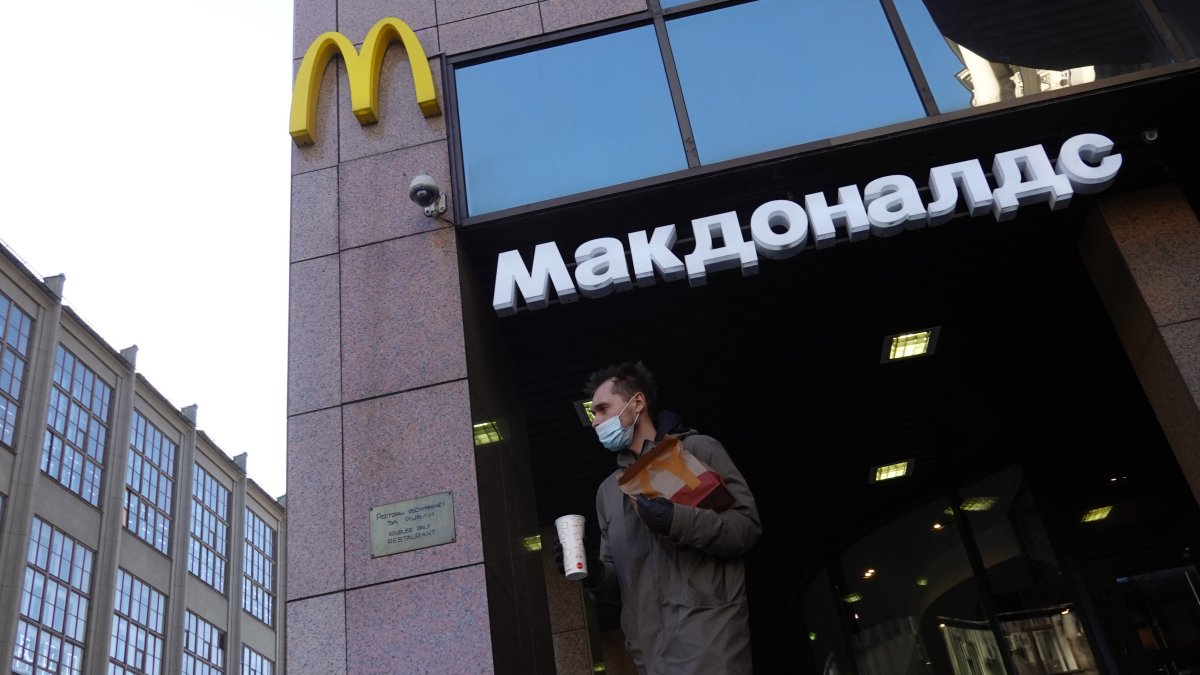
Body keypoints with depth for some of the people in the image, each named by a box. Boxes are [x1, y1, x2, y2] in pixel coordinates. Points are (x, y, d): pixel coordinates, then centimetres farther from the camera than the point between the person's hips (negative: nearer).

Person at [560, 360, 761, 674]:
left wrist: (678, 520, -19)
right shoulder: (608, 490, 21)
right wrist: (594, 574, -2)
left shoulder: (697, 449, 5)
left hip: (708, 631, -5)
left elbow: (747, 527, -5)